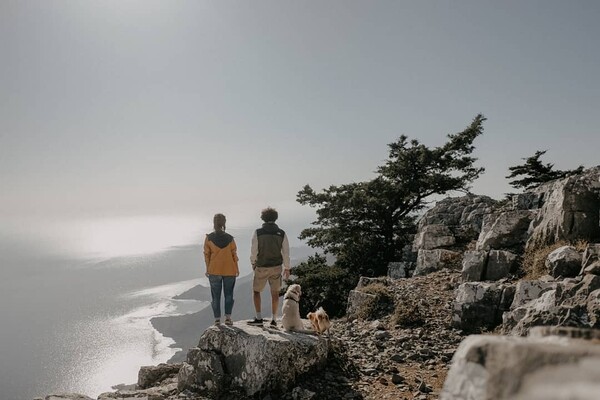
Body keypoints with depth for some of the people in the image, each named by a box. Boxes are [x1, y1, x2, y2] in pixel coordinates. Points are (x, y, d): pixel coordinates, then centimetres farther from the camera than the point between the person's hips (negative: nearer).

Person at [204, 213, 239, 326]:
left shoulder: (209, 238, -7)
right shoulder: (230, 238, -7)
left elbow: (207, 254, -2)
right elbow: (234, 254, -2)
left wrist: (208, 269, 9)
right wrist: (237, 269, 9)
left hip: (214, 271, 0)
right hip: (229, 270, 0)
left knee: (216, 295, 11)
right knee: (228, 294, 13)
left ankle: (217, 319, 11)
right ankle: (228, 317, 6)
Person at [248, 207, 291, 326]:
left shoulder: (258, 232, -10)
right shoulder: (282, 234, -4)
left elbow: (254, 251, -7)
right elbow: (286, 253, -3)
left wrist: (253, 263, 12)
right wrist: (287, 268, 8)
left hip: (262, 267, -2)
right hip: (276, 267, 2)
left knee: (256, 291, 15)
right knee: (275, 293, 12)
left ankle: (259, 318, 9)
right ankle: (274, 319, 14)